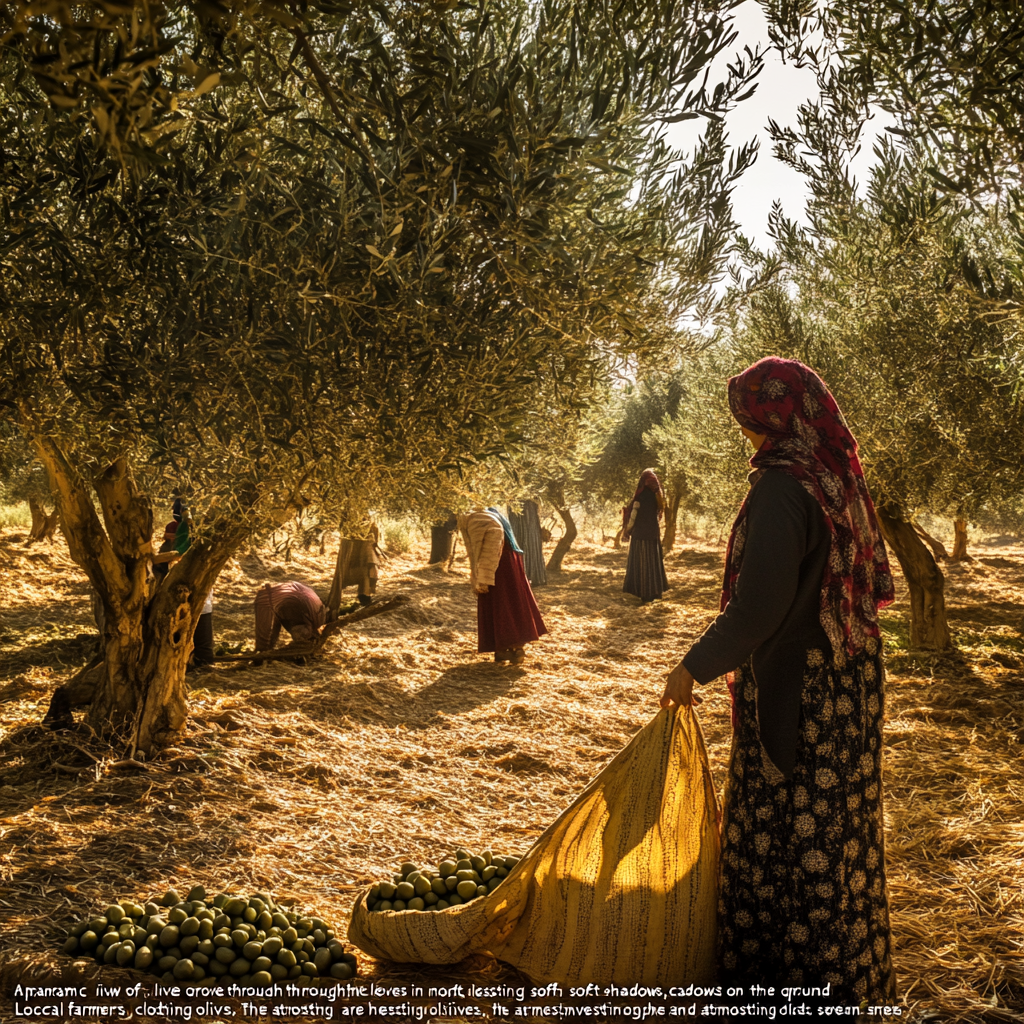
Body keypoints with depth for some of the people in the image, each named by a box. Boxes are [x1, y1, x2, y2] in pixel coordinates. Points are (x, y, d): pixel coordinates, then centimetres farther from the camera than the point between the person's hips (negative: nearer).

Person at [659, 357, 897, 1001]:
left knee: (781, 835, 7)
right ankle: (851, 973, 37)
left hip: (793, 694, -8)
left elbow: (757, 607, -27)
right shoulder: (846, 480, 3)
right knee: (840, 826, 21)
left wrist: (694, 668, -16)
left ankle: (777, 970, 22)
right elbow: (876, 583, 12)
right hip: (852, 683, 9)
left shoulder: (783, 488, -22)